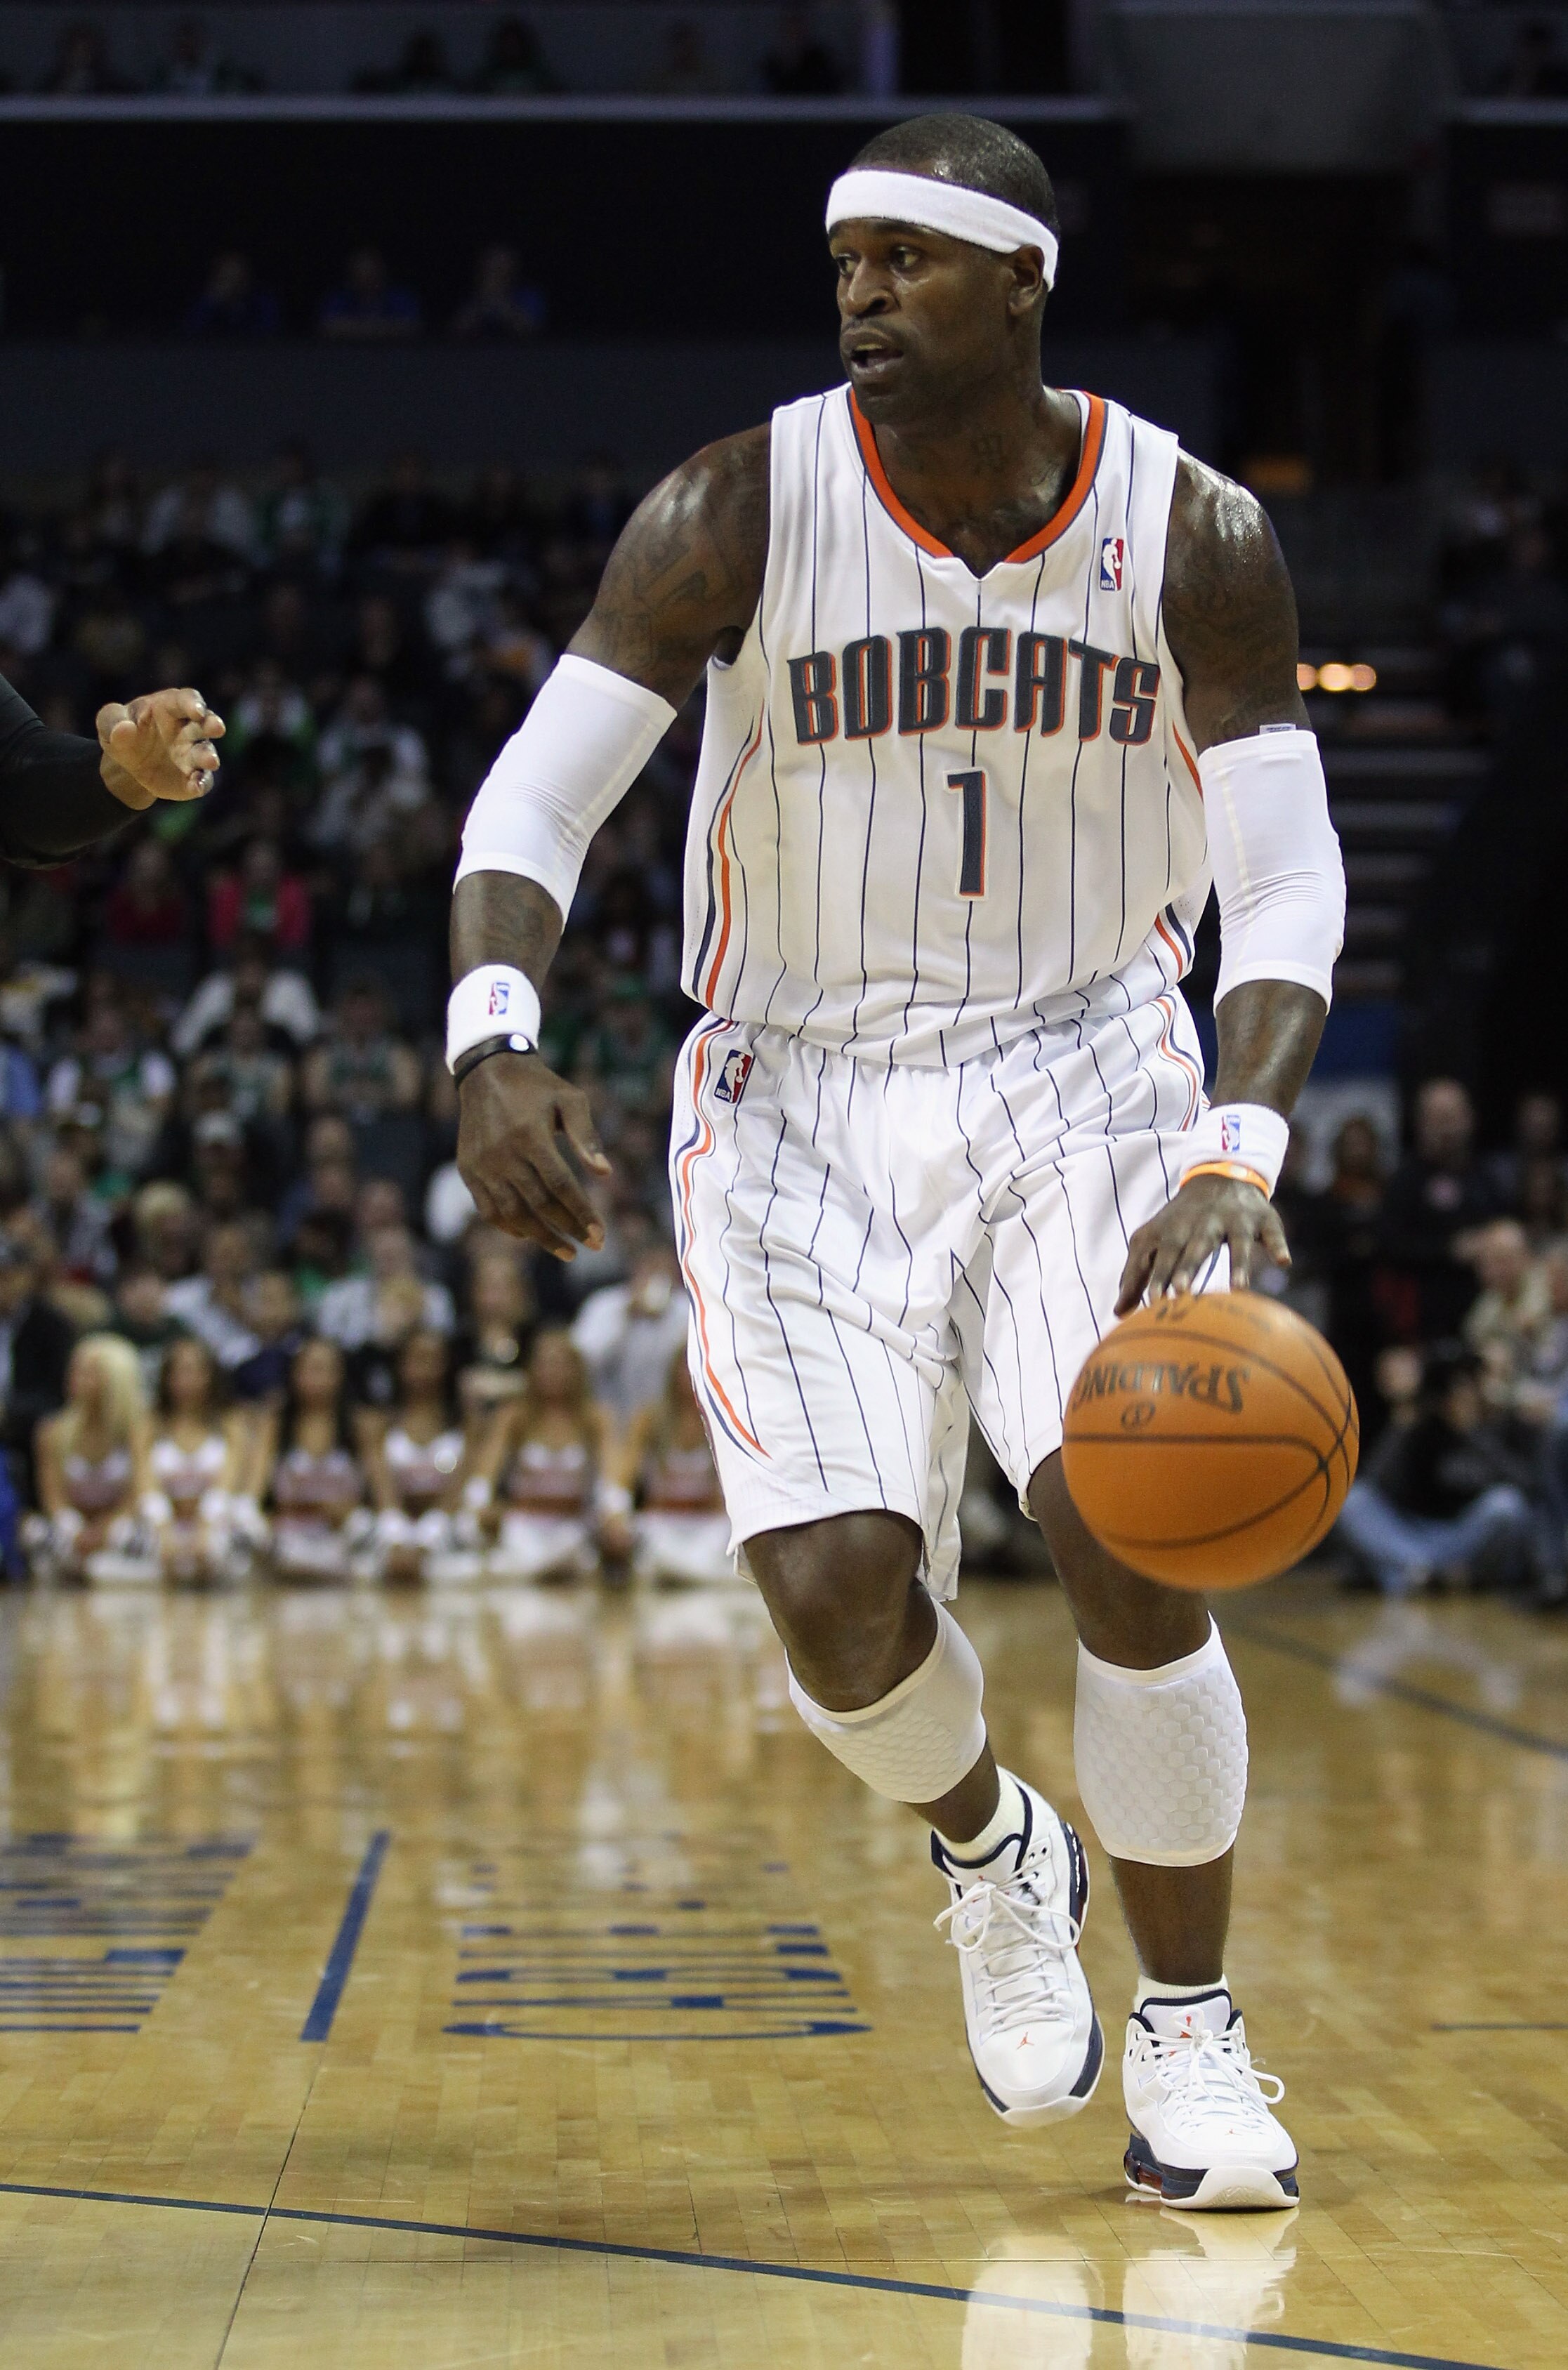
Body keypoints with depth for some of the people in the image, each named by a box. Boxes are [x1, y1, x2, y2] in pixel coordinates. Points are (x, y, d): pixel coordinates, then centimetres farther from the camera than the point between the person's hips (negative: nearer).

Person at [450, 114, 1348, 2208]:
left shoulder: (1194, 536, -10)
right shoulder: (737, 514, -12)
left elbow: (1289, 889, -10)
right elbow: (534, 798, -11)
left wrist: (1237, 1159, -26)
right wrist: (493, 1039, -30)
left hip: (1083, 1073, 0)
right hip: (807, 1094, 0)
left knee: (1123, 1532, -19)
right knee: (833, 1592, -13)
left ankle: (1189, 2034, 4)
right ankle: (992, 1854, 24)